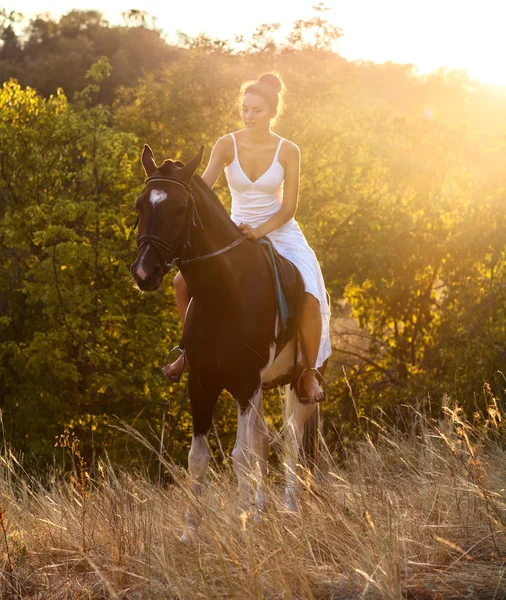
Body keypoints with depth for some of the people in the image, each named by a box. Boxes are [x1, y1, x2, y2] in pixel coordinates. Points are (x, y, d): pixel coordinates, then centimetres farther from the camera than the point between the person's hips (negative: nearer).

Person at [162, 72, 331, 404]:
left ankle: (310, 373, -6)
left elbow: (289, 207, -10)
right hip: (236, 232, 2)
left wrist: (259, 231, -25)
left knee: (309, 298, -25)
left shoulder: (288, 152, -9)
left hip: (280, 233, -2)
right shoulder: (227, 145, -7)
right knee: (183, 281, -15)